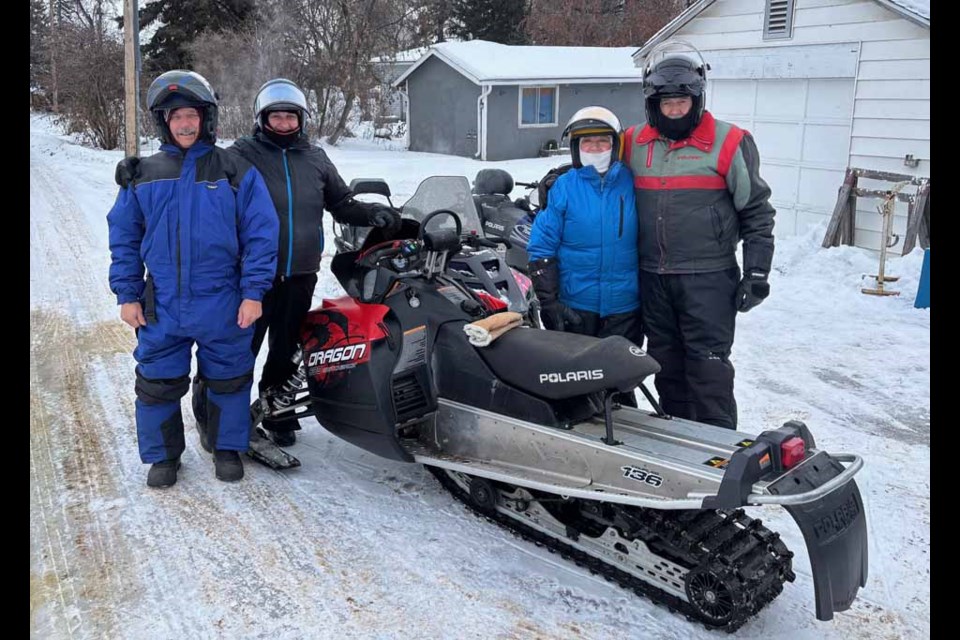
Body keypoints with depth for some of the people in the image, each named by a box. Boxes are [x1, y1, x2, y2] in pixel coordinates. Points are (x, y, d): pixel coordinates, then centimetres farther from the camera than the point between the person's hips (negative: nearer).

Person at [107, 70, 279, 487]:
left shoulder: (236, 171, -2)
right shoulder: (143, 175, 5)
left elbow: (261, 234, -4)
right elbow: (124, 238, 9)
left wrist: (254, 293, -10)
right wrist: (127, 294, 3)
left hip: (224, 305, -2)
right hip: (161, 306, 2)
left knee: (228, 380, 11)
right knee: (157, 383, 9)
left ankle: (228, 448, 30)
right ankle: (162, 454, 28)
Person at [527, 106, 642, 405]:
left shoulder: (631, 184, 2)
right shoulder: (563, 187, -2)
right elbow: (542, 247, -3)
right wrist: (548, 302, -9)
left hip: (624, 311, 1)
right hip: (575, 309, 0)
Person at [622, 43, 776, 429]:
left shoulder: (729, 142, -3)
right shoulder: (633, 143, 7)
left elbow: (757, 212, -1)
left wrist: (756, 272, -5)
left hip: (708, 278, -4)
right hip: (653, 278, 5)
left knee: (708, 365, -2)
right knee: (666, 364, 14)